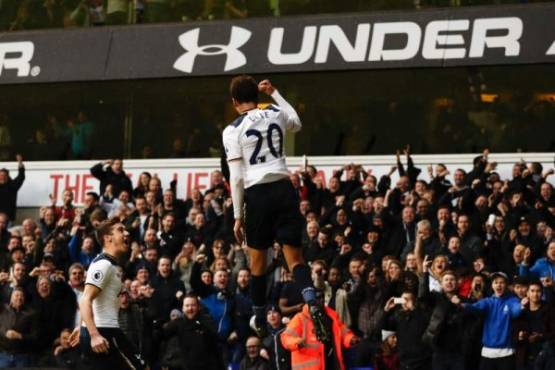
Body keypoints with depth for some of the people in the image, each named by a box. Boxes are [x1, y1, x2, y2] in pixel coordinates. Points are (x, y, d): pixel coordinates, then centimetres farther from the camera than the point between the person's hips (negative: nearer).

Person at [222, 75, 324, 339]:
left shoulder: (233, 130, -2)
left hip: (257, 193, -3)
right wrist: (275, 94, 39)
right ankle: (312, 303, -26)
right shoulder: (276, 115, 8)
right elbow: (296, 124, 34)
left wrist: (238, 216, 0)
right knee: (294, 257, 2)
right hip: (284, 187, 3)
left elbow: (236, 178, -5)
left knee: (258, 260, 14)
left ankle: (259, 322, 27)